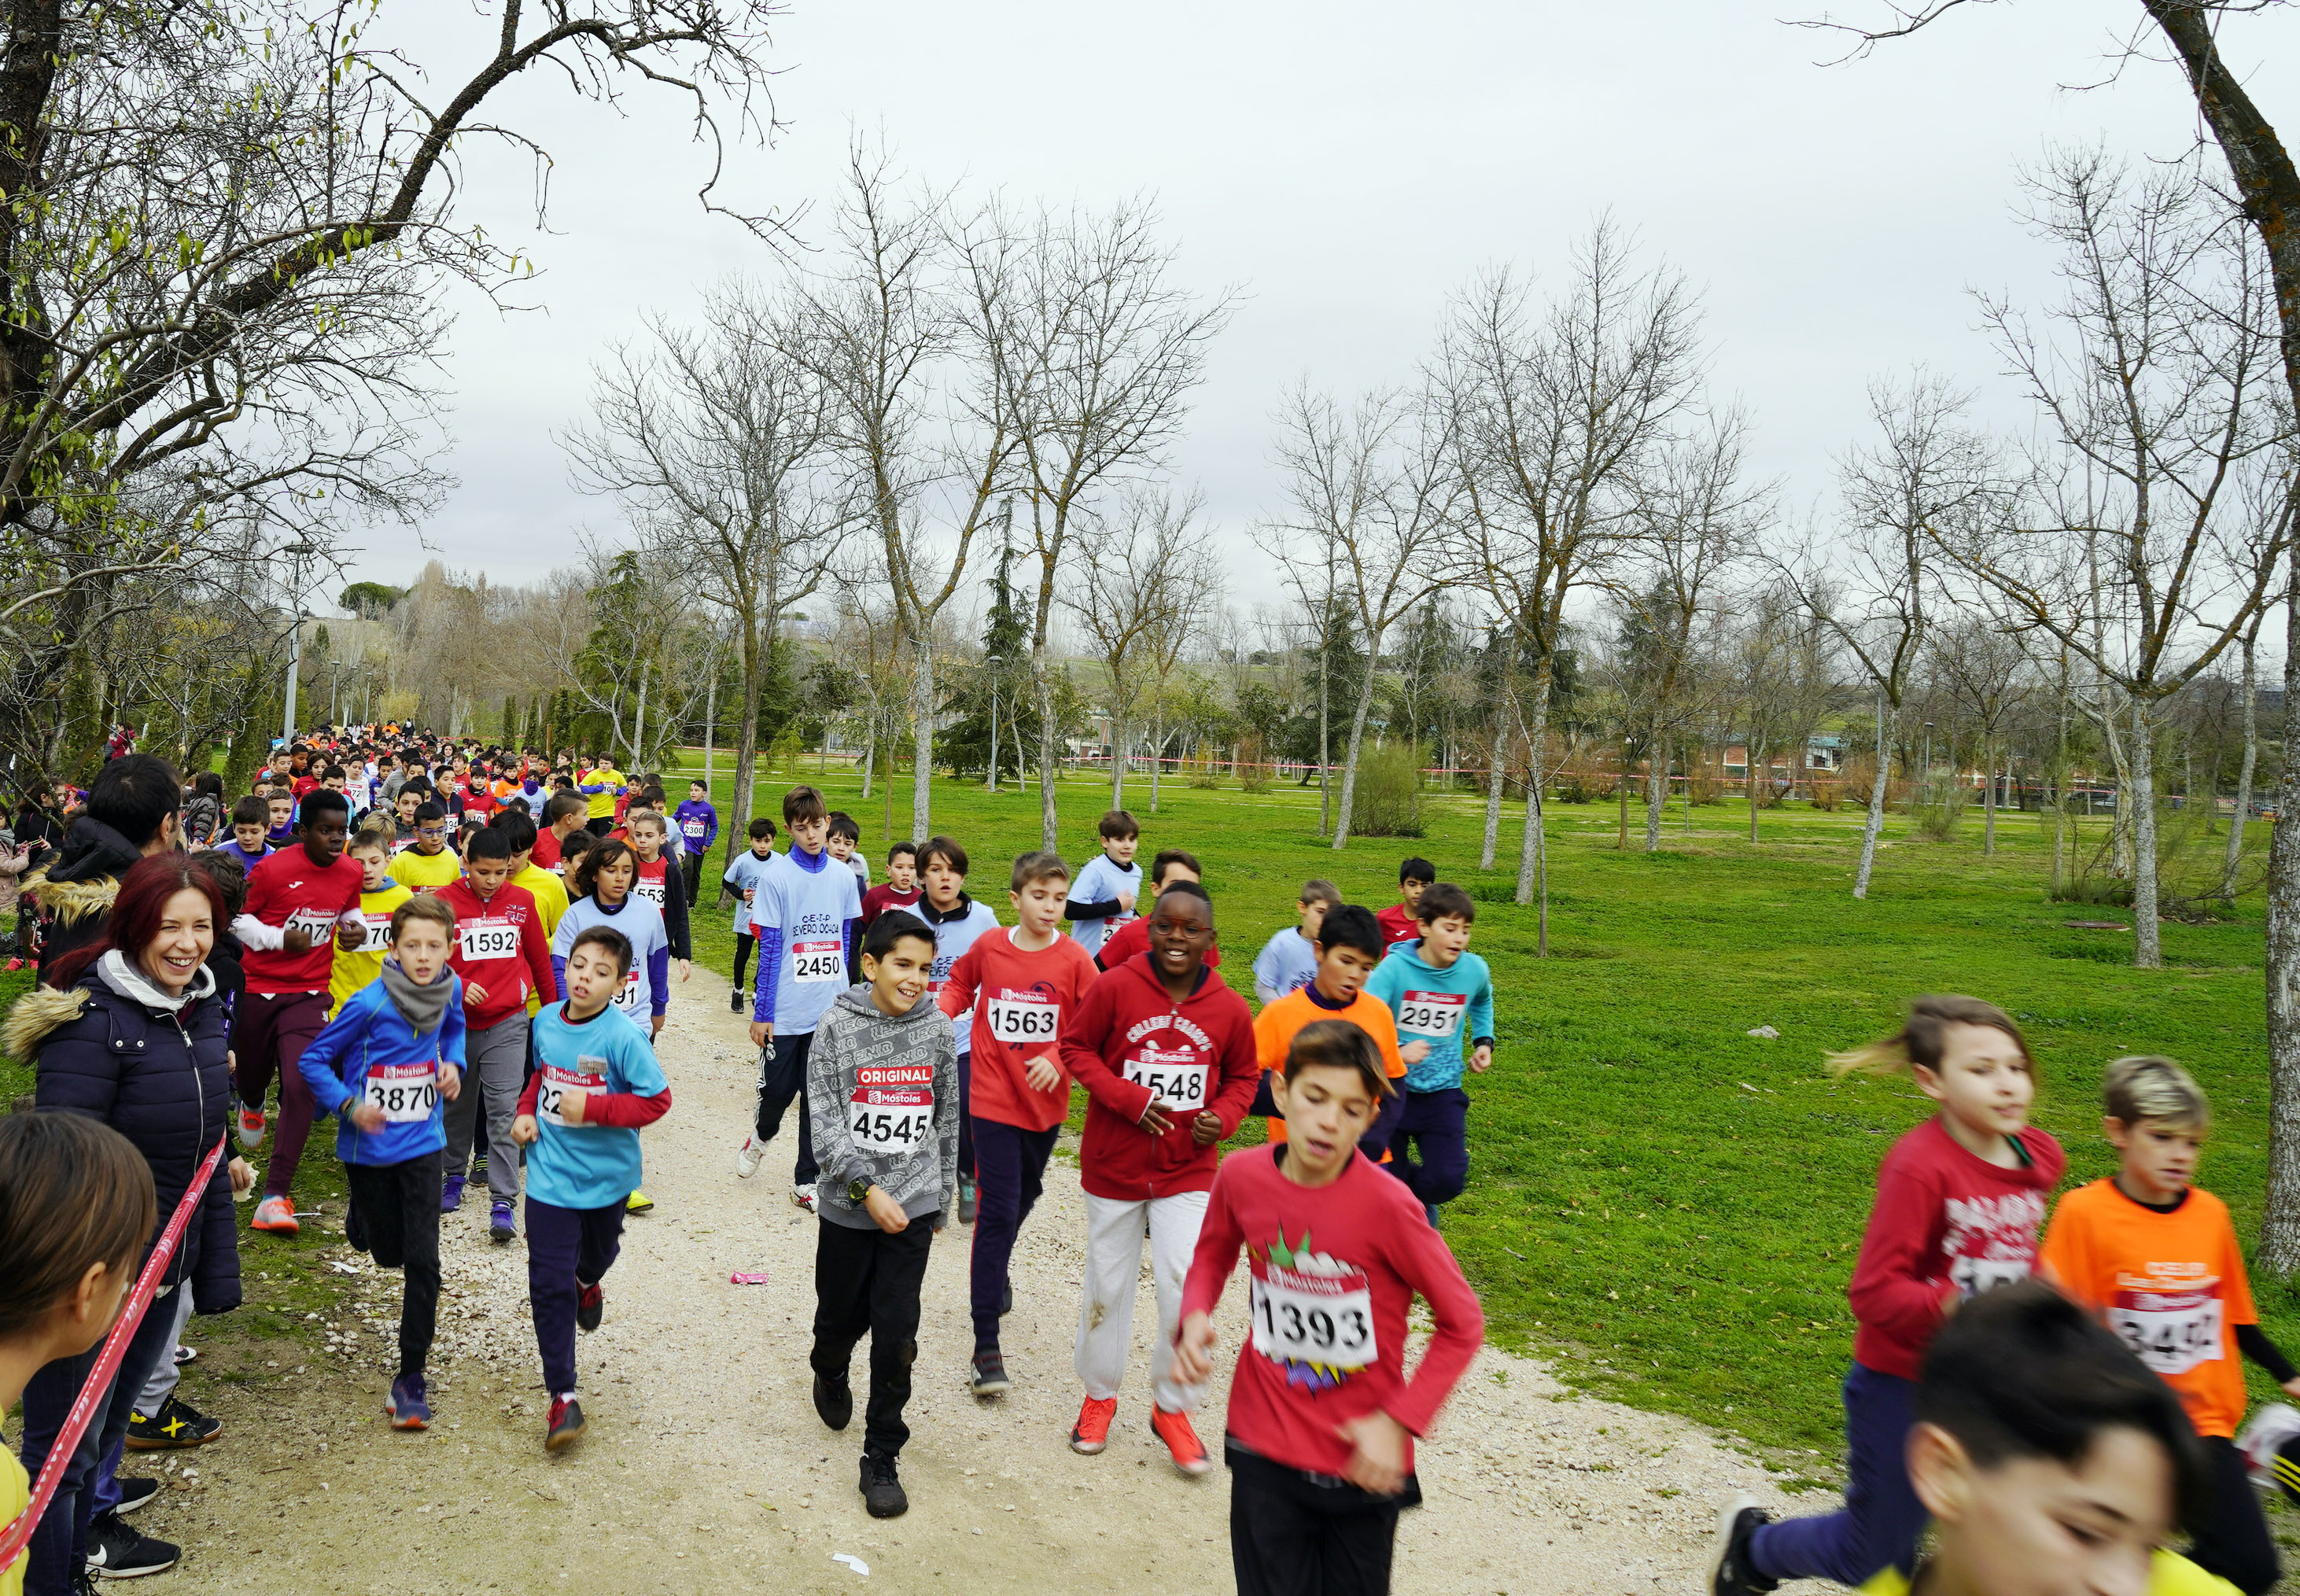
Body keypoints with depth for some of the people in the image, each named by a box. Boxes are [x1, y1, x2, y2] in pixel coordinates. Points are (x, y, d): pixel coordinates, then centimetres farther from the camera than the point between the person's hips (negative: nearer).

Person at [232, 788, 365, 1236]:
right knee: (252, 1072, 18)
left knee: (300, 1088, -15)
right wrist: (281, 938, -17)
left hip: (308, 994, 1)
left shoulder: (352, 873, 0)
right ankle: (252, 1105, 60)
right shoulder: (272, 869, -12)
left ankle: (275, 1196, -11)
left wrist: (354, 927, -2)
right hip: (258, 988, -1)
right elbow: (238, 917, -2)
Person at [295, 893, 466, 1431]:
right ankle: (362, 1216, 55)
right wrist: (349, 1105, -22)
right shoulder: (370, 1004, -20)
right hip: (368, 1148, -2)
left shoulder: (449, 989, -8)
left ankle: (410, 1379, 7)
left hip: (422, 1144, 2)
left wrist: (452, 1063, -2)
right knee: (389, 1253, 16)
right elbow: (313, 1059, -9)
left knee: (423, 1260, -6)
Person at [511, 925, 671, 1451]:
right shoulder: (546, 1021, -6)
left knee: (599, 1252, 27)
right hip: (550, 1174, 2)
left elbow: (657, 1100, -19)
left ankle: (588, 1282, 66)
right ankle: (563, 1397, 5)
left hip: (607, 1173, -2)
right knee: (549, 1285, -3)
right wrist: (526, 1111, -2)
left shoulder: (623, 1036, -22)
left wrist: (591, 1108, -26)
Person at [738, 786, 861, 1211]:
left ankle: (806, 1181, 20)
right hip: (786, 1012, -3)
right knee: (778, 1089, 9)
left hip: (831, 1010, 3)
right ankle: (760, 1137, 42)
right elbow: (769, 949, -8)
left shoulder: (843, 876, 3)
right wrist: (761, 1013, -7)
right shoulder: (775, 877, -9)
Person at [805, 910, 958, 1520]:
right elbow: (825, 1123, -11)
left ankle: (881, 1460, 12)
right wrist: (868, 1190, -19)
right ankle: (830, 1376, 52)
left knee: (896, 1334, -3)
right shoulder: (837, 1028, -8)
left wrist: (941, 1196, 13)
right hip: (847, 1205, -1)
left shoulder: (937, 1030, 0)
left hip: (913, 1205, 1)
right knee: (840, 1316, 16)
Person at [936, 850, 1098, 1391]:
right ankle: (986, 1346, -2)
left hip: (1045, 1103, 2)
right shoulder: (988, 945, -6)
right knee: (996, 1213, -7)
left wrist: (1058, 1058, -25)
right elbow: (960, 981, 14)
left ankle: (995, 1273, 53)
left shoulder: (1074, 960, -9)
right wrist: (943, 1010, -5)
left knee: (1024, 1198, 22)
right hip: (993, 1098, -2)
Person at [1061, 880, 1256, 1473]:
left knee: (1188, 1291, -6)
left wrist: (1224, 1116, -11)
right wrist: (1130, 1099, -17)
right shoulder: (1115, 987, -13)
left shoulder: (1230, 1009, -7)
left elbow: (1244, 1075, 9)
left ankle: (1172, 1408, 18)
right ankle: (1099, 1395, 38)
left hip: (1187, 1173, 1)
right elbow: (1076, 1047, -6)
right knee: (1108, 1286, 14)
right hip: (1113, 1167, 0)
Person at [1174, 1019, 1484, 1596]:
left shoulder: (1386, 1205, -21)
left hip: (1363, 1461, -2)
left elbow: (1461, 1322, -10)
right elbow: (1213, 1252, 12)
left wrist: (1399, 1421, -14)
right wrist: (1195, 1316, -7)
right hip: (1263, 1447, 2)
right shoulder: (1241, 1175, -11)